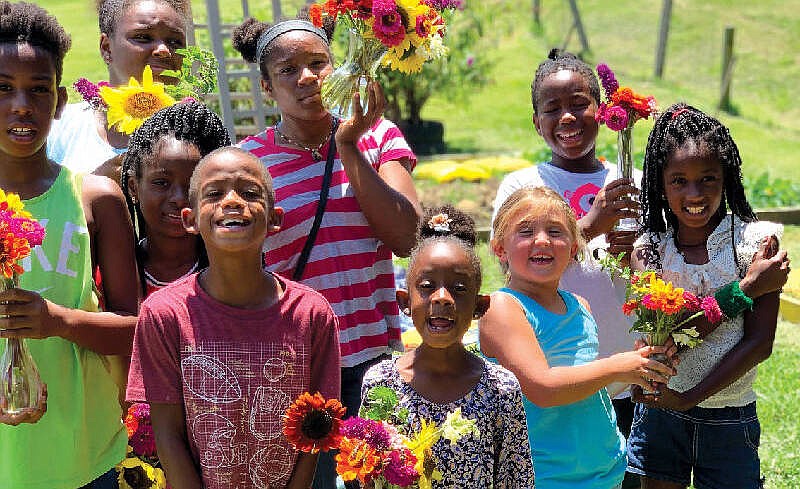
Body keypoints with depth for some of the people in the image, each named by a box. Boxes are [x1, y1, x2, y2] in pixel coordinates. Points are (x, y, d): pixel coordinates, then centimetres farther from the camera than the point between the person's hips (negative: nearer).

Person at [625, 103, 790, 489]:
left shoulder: (755, 242, -9)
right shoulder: (648, 249, -5)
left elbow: (759, 343, -12)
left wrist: (690, 397, -16)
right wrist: (746, 288, -21)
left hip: (729, 420, -1)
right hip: (660, 411, 1)